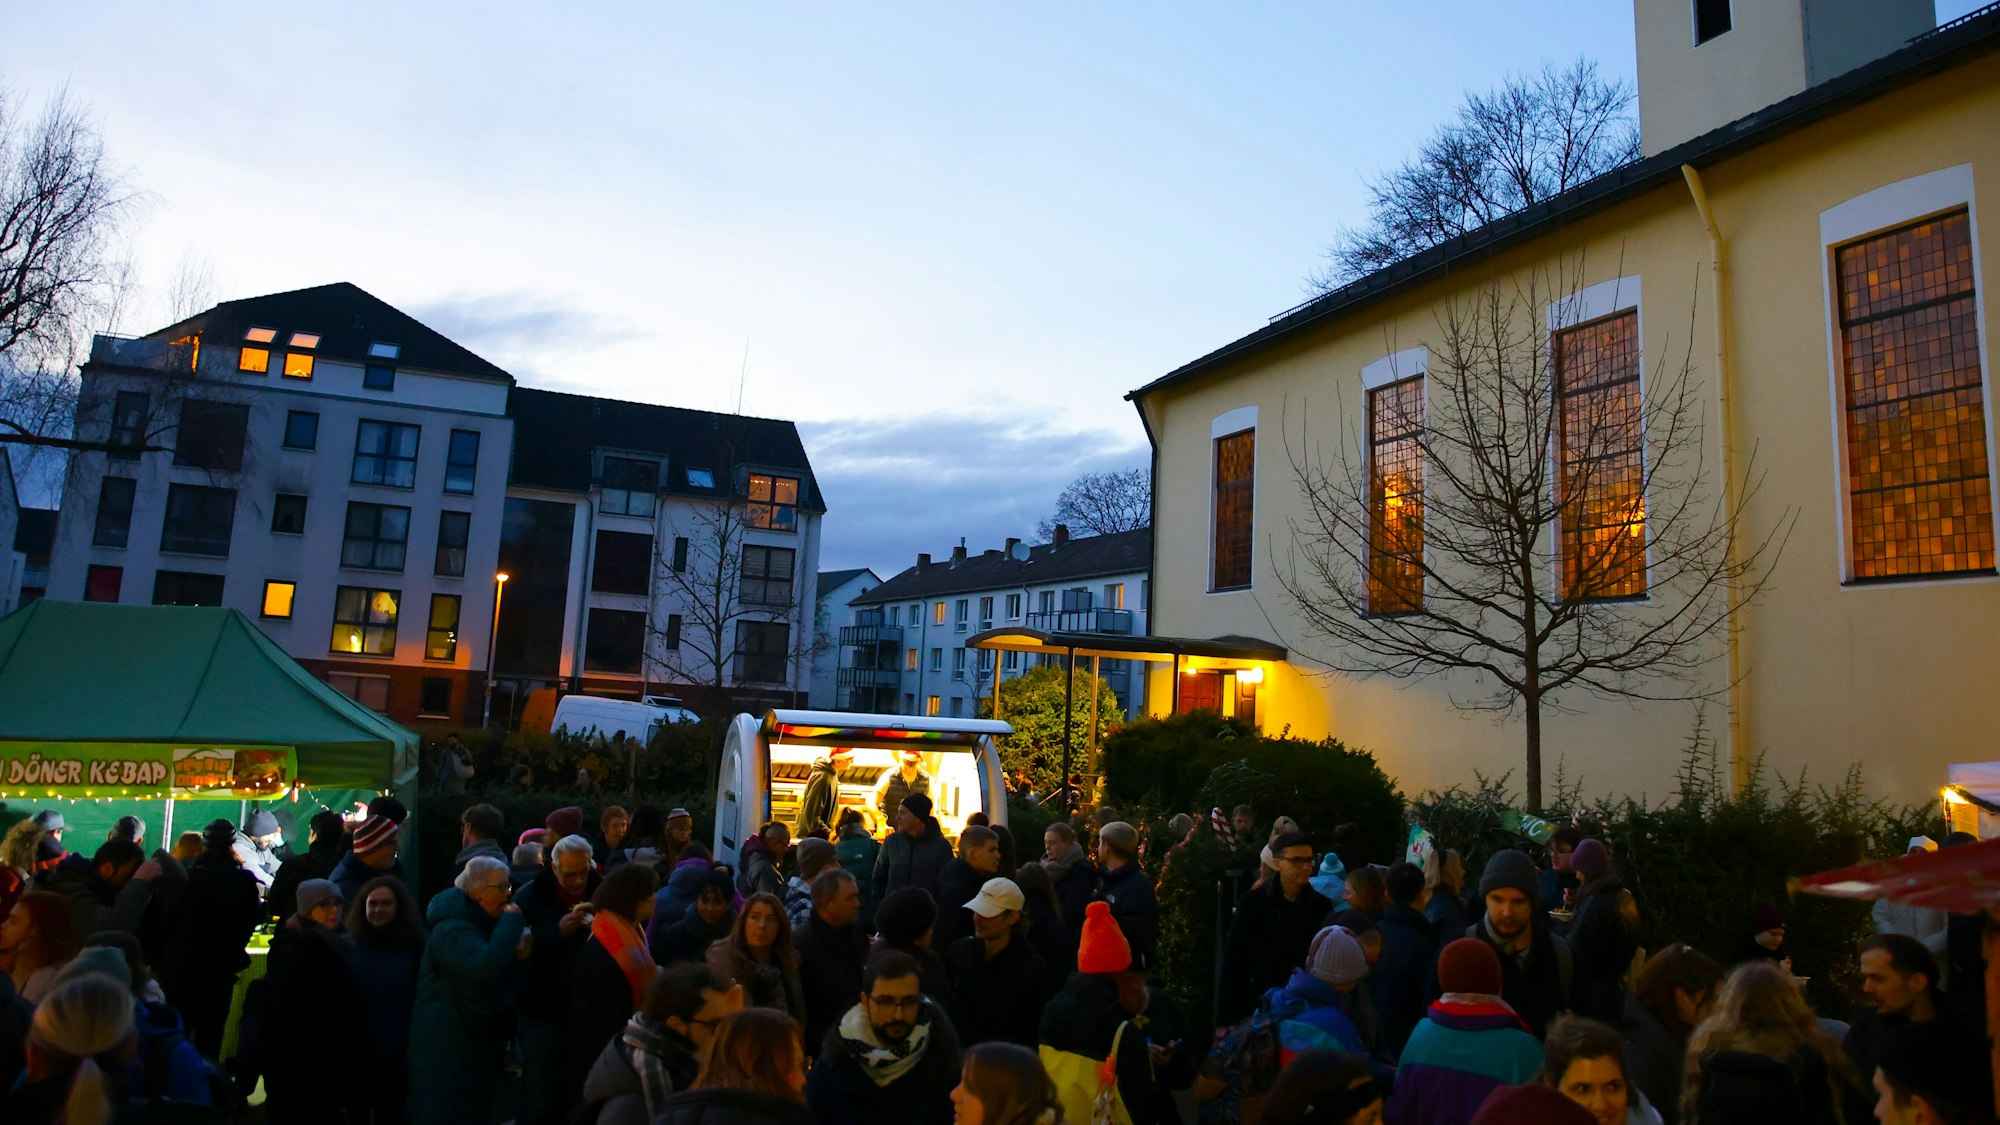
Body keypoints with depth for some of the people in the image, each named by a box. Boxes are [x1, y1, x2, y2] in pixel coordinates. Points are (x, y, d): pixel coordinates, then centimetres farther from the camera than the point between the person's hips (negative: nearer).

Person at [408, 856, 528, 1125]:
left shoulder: (479, 923, 10)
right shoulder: (452, 929, -22)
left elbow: (498, 974, 17)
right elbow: (485, 966, -40)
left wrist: (516, 956, -4)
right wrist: (511, 921, -28)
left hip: (475, 1041, 10)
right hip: (448, 1047, -10)